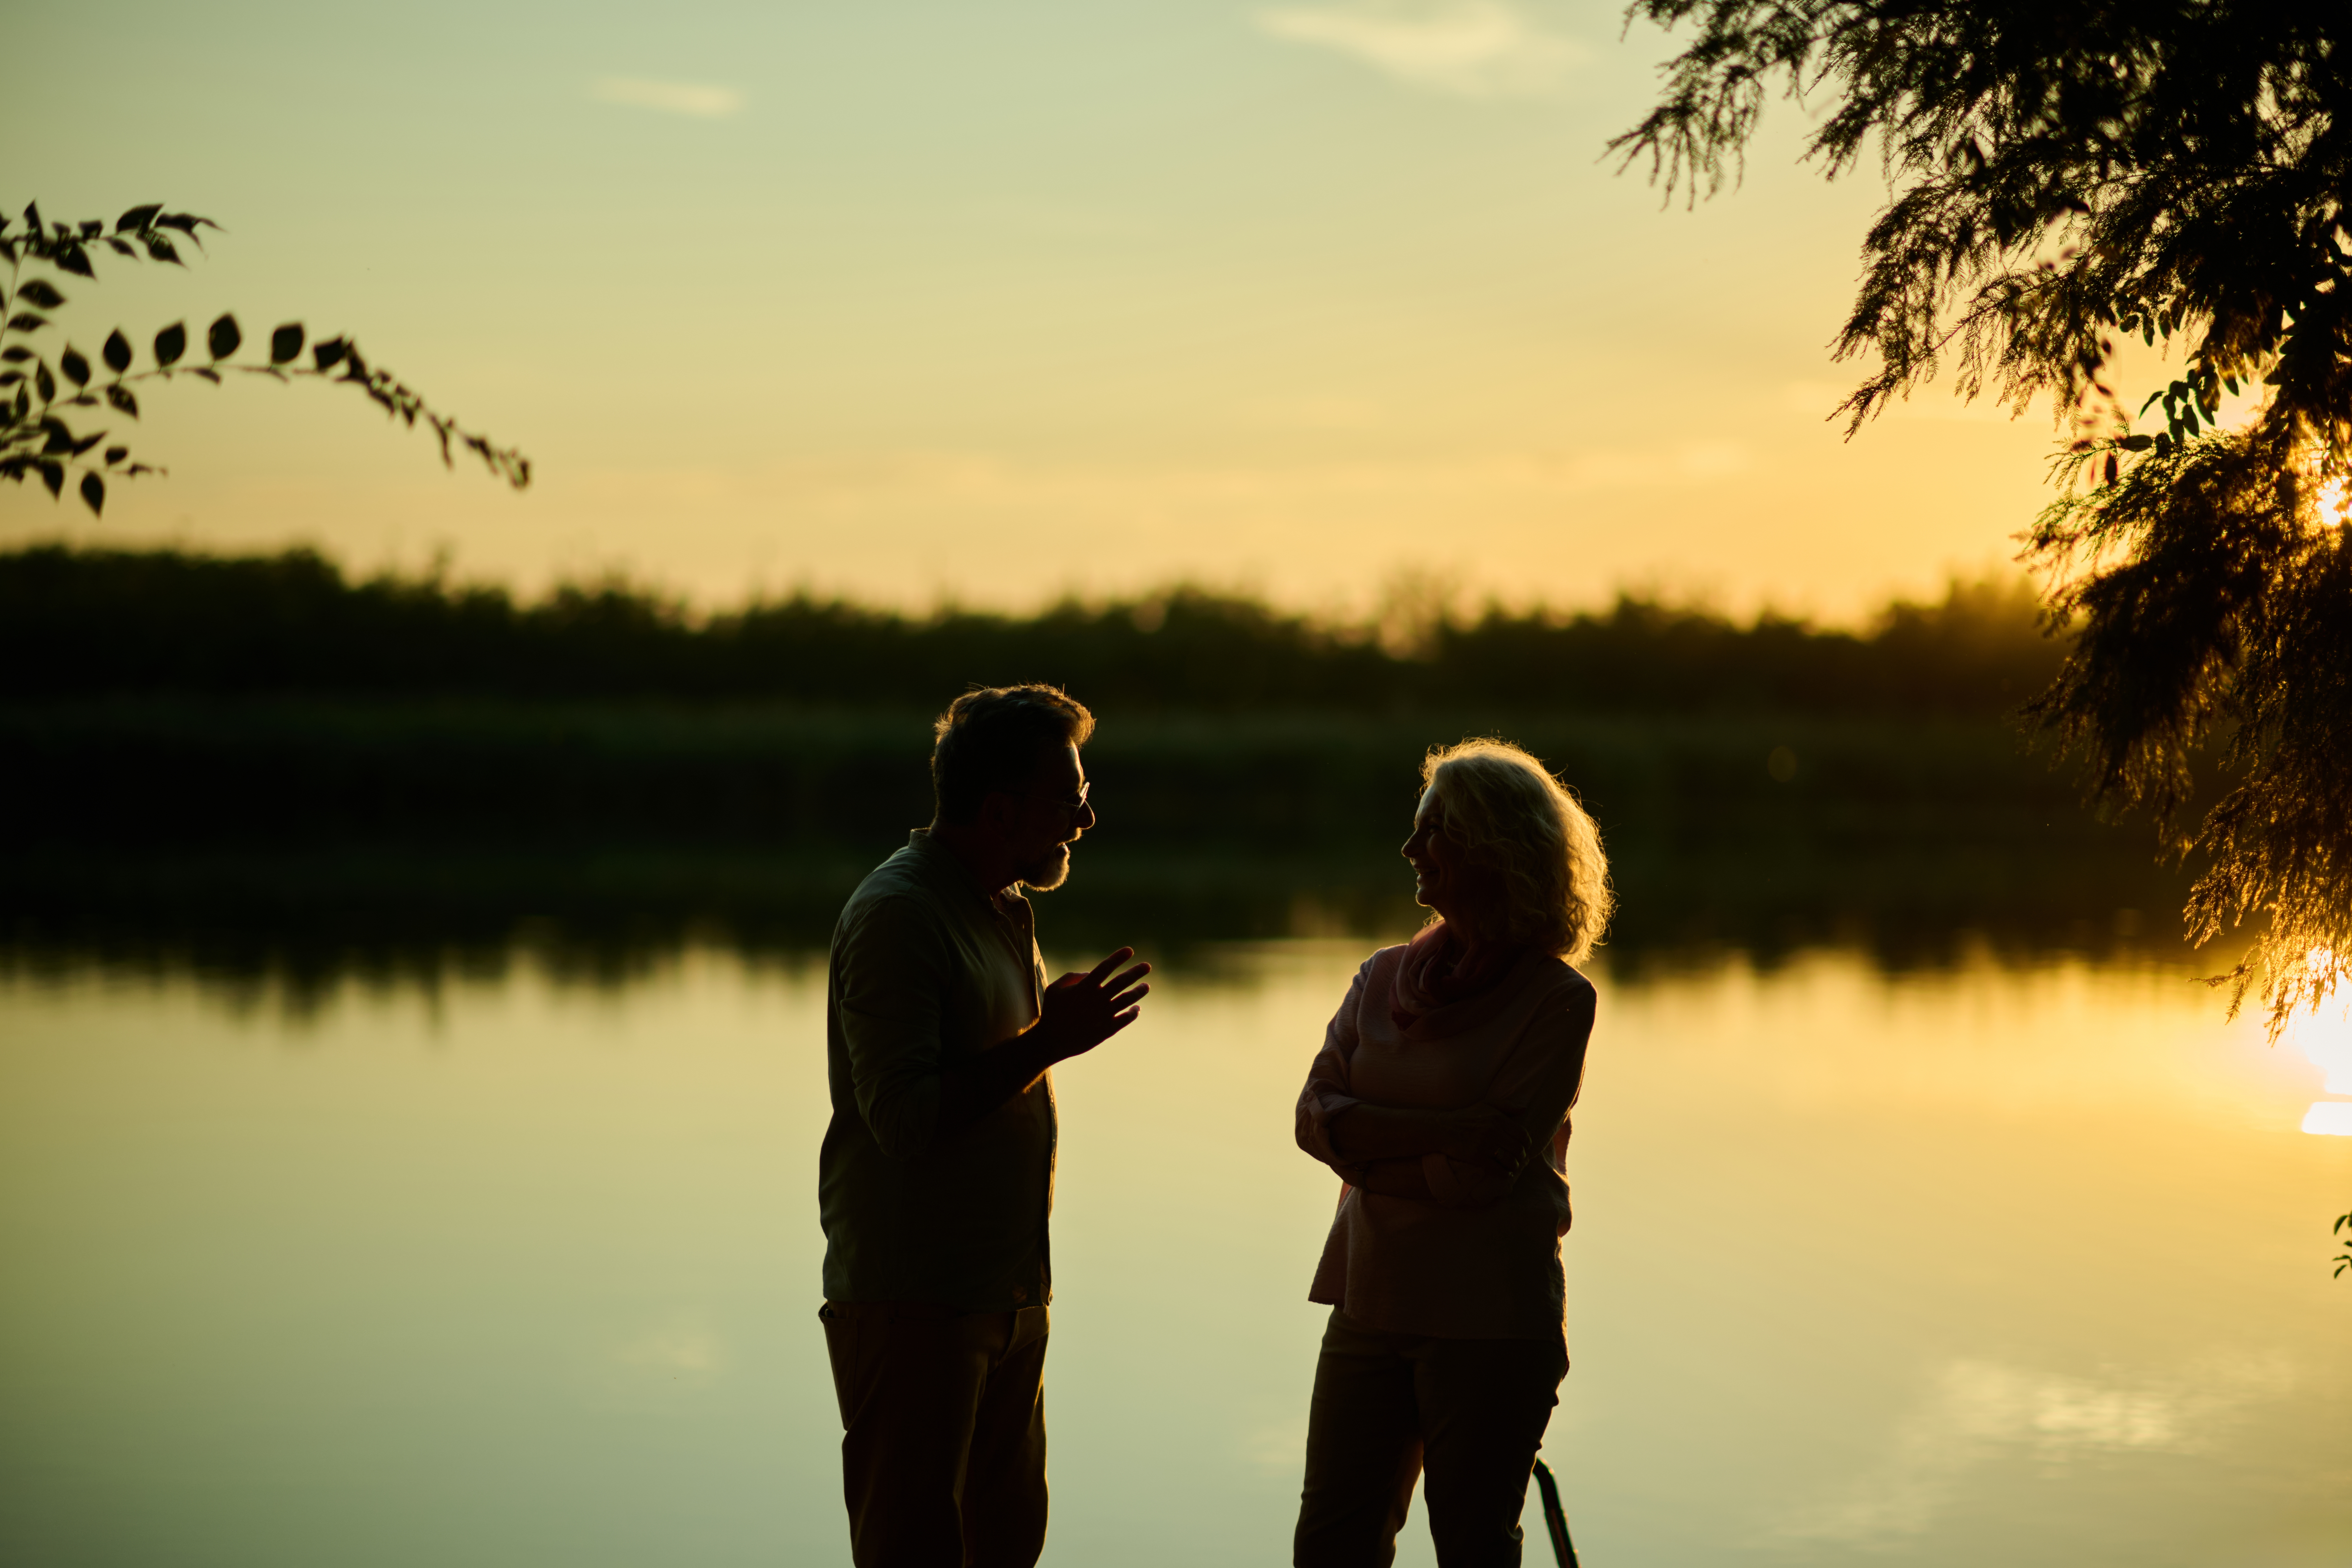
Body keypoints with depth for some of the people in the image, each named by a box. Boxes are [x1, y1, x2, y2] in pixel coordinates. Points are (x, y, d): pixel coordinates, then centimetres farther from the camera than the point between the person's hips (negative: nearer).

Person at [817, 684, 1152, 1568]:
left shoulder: (1003, 912, 17)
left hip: (1007, 1295, 9)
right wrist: (1045, 1041, -20)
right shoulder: (897, 914, -14)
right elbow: (904, 1117, -22)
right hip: (912, 1304, -9)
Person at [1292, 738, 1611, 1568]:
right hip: (1373, 1304, 5)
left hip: (1492, 1323, -5)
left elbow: (1484, 1167, -13)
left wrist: (1371, 1149, -7)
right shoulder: (1385, 977, 9)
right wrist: (1439, 1130, -15)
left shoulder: (1556, 999, -7)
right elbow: (1316, 1116, -2)